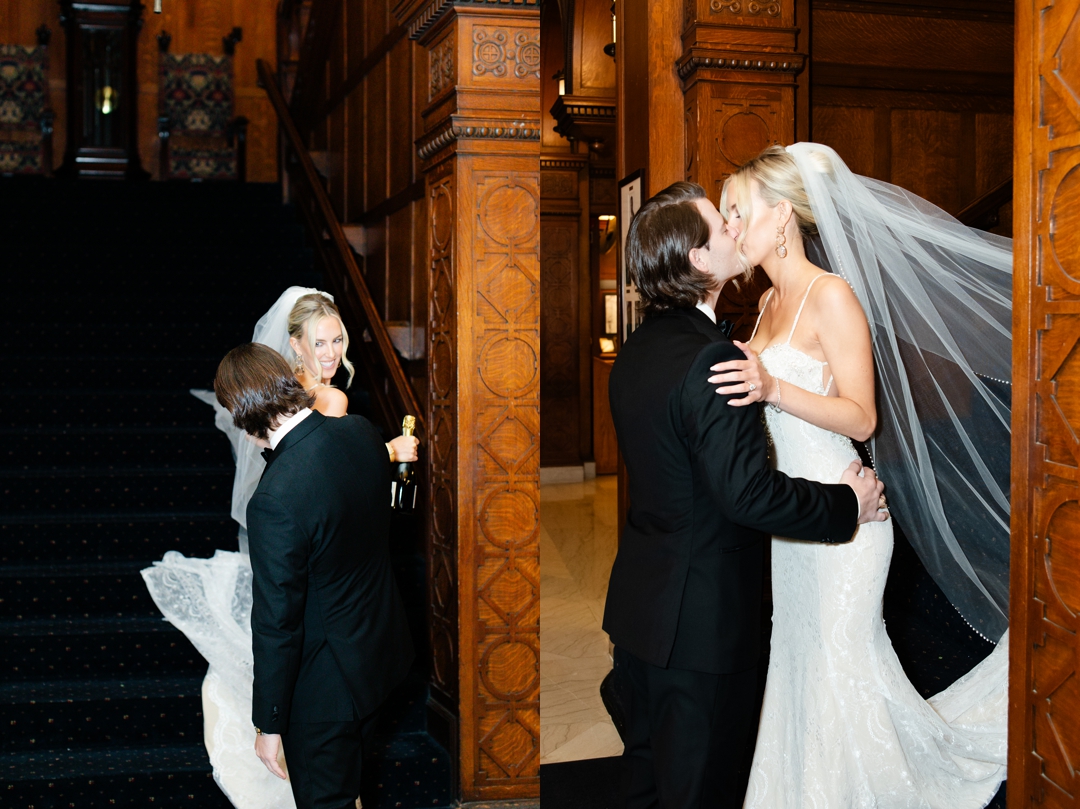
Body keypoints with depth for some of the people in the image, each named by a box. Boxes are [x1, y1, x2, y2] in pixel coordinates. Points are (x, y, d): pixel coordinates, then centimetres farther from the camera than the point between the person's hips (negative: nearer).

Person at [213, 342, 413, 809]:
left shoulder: (275, 500, -34)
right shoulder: (361, 432, -12)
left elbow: (276, 624, -25)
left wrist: (268, 725, -12)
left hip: (328, 681, -7)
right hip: (385, 643, 7)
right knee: (346, 763, 32)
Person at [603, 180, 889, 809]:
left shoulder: (637, 350, 5)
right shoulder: (710, 360, -24)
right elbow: (748, 491, -27)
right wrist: (848, 503, -14)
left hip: (641, 604, 9)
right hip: (701, 616, -9)